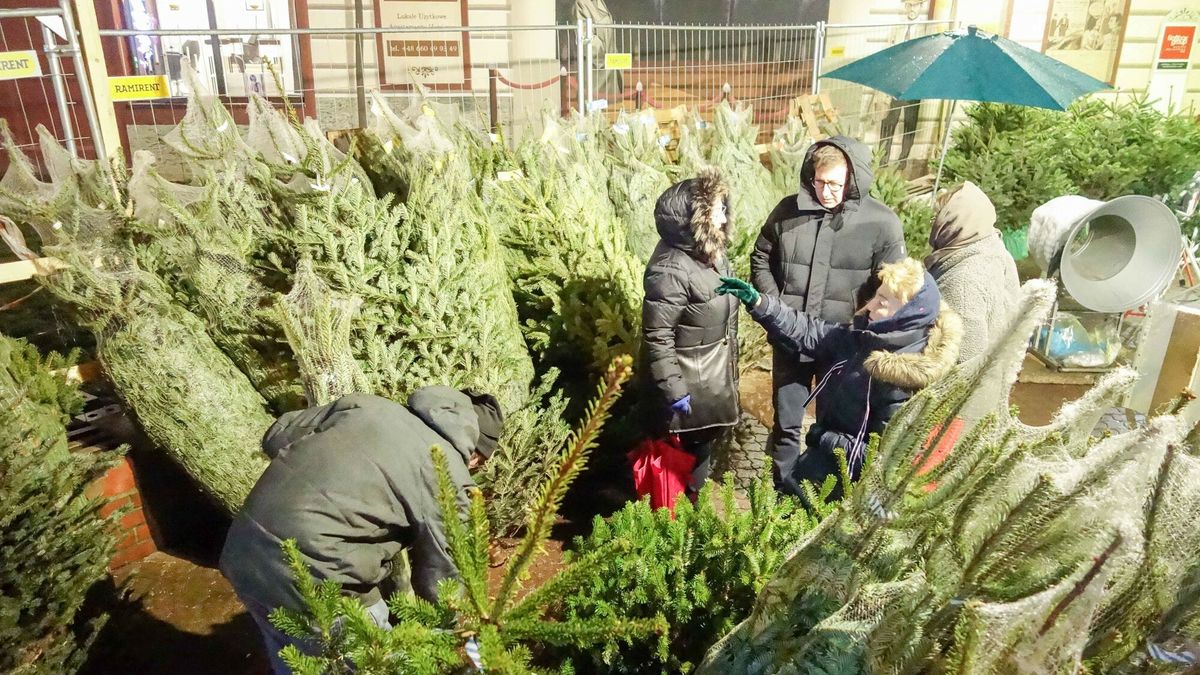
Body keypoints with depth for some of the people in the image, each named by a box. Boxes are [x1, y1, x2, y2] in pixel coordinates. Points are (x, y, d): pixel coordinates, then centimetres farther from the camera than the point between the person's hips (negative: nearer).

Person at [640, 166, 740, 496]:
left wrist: (729, 365, 21)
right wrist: (673, 390, -23)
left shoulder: (711, 250, 1)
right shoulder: (670, 269, -28)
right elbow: (657, 337, -25)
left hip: (715, 375, 9)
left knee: (705, 445, 24)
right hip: (690, 382, -9)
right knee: (688, 455, 9)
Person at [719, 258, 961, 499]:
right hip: (825, 455, 7)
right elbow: (810, 333, -1)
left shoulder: (903, 381, -28)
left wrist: (829, 440, -20)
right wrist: (758, 302, -10)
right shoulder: (866, 337, -5)